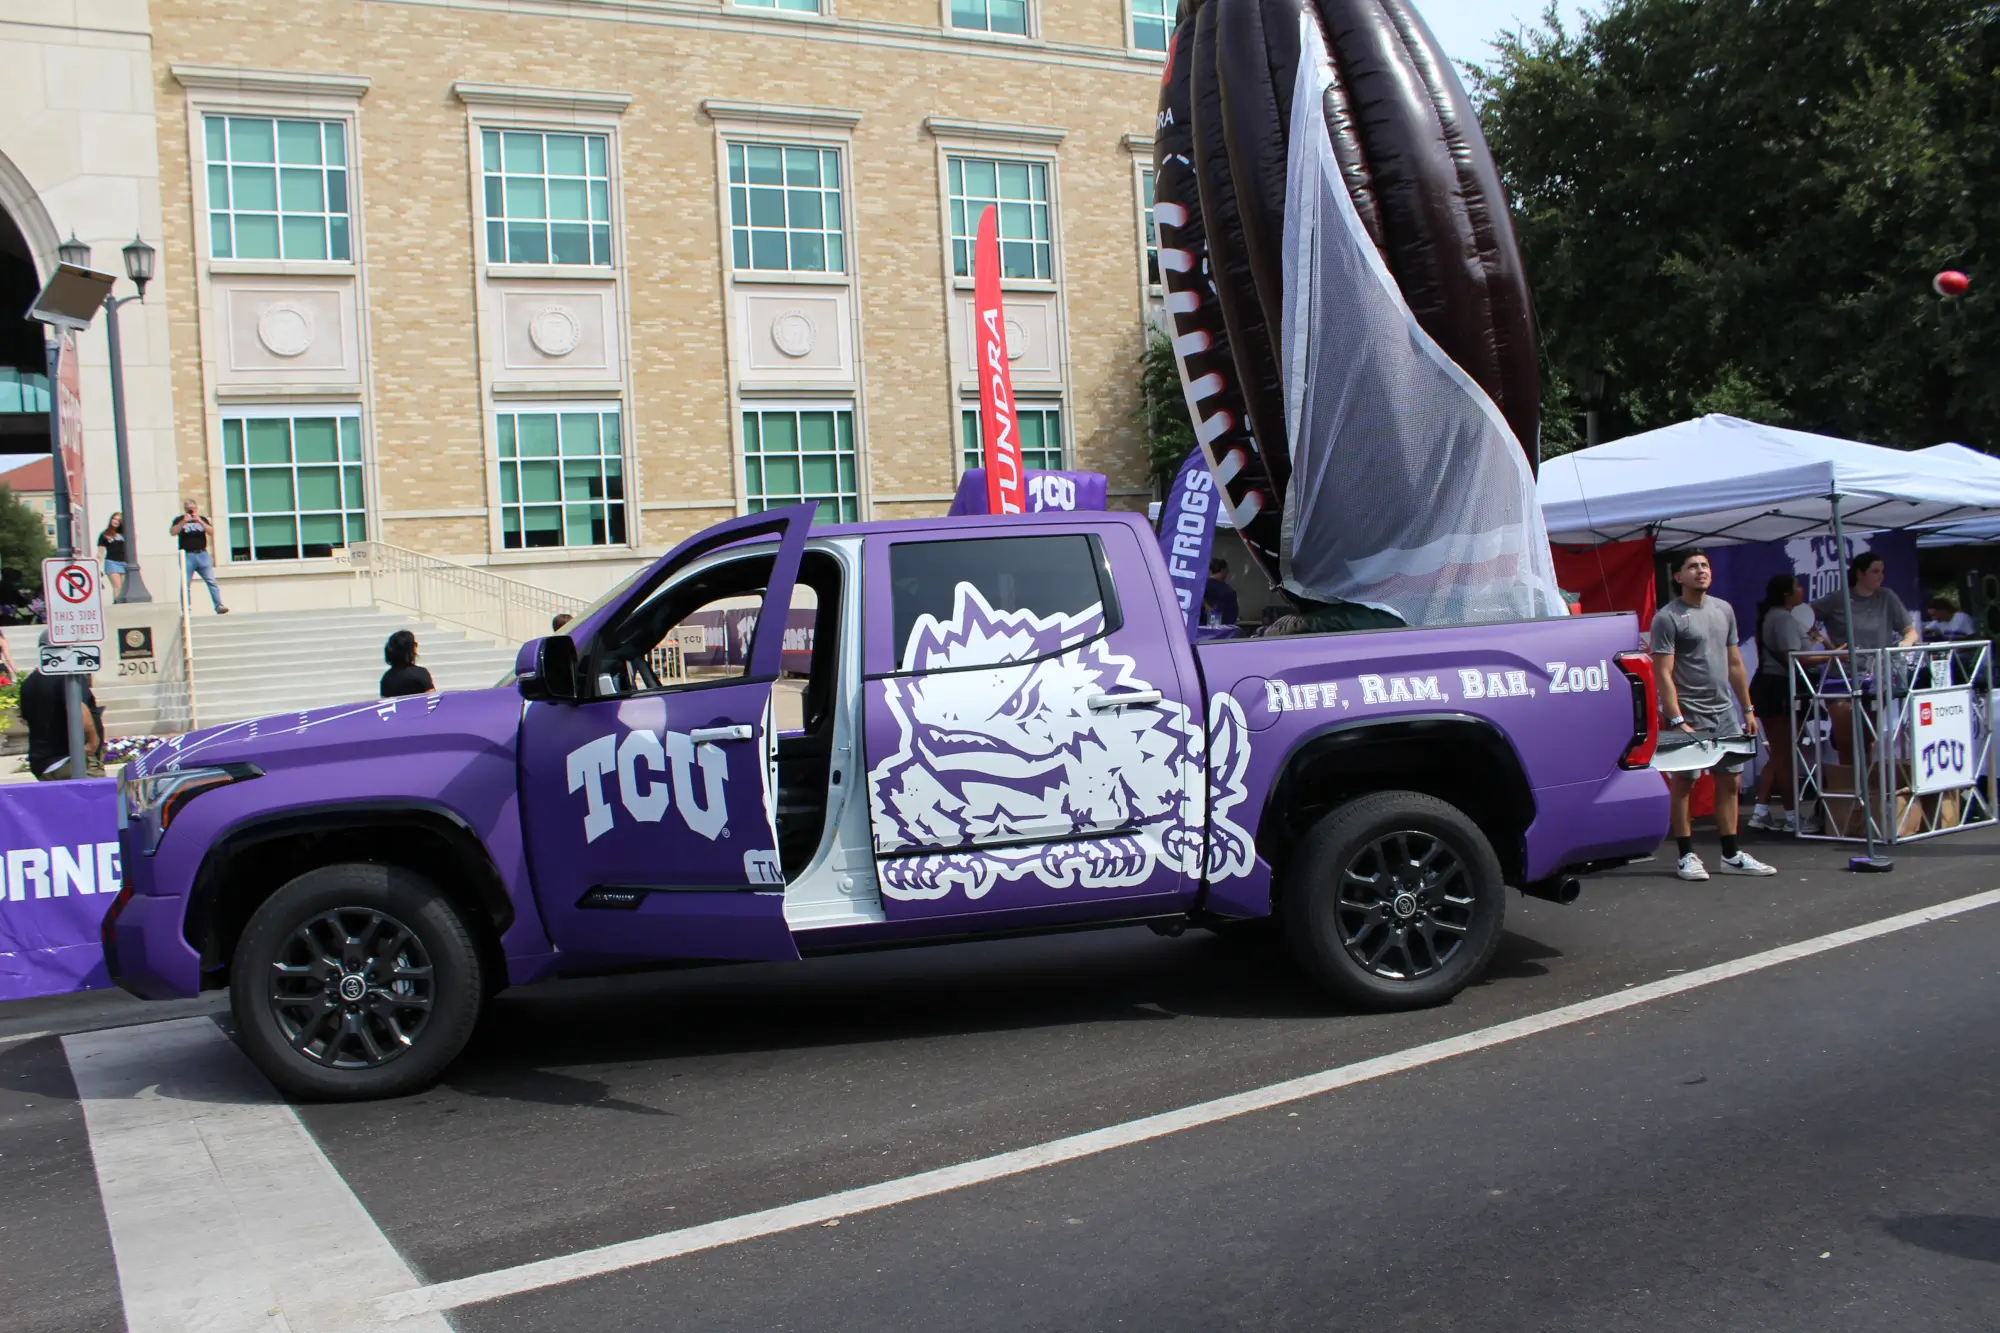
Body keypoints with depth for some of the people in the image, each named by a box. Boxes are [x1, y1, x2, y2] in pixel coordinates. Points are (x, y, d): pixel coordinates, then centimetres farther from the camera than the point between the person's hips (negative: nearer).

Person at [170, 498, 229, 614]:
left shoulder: (203, 519, 14)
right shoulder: (180, 520, 8)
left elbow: (211, 531, -1)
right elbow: (172, 532, -8)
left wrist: (199, 521, -13)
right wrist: (183, 522, -18)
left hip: (202, 554, 1)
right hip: (187, 555, -1)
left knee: (211, 581, -5)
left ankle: (219, 606, -6)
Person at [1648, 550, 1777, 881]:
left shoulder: (1724, 610, 13)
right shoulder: (1668, 618, -8)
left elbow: (1735, 664, 18)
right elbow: (1663, 675, -12)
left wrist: (1748, 709, 14)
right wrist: (1677, 721, -19)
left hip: (1723, 711, 7)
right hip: (1689, 713, -6)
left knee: (1729, 780, 8)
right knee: (1683, 782, -1)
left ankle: (1731, 856, 15)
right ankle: (1687, 856, 6)